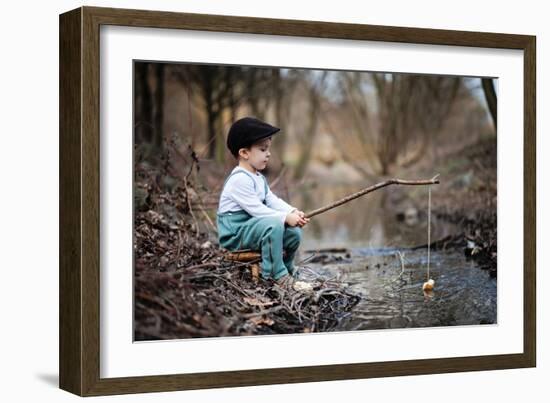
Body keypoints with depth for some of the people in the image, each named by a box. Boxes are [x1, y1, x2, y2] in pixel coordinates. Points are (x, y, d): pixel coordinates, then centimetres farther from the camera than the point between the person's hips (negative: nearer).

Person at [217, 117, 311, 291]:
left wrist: (293, 212, -9)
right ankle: (277, 275, -26)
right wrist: (286, 217, -24)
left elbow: (273, 201, 9)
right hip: (234, 234, -10)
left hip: (252, 228, 10)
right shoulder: (239, 179, -20)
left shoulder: (258, 178, 15)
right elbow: (256, 209, -24)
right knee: (273, 224, -33)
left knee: (294, 232, 1)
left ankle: (287, 269, 24)